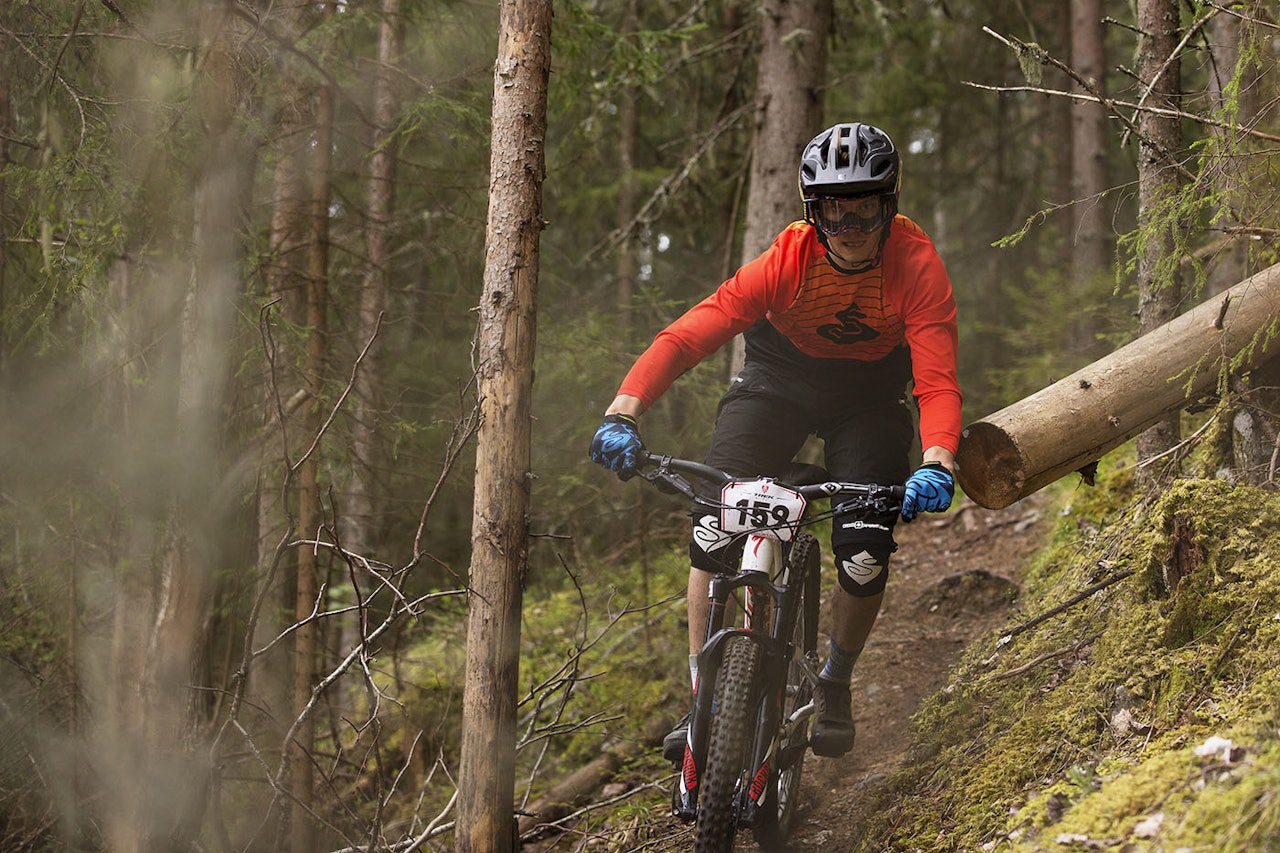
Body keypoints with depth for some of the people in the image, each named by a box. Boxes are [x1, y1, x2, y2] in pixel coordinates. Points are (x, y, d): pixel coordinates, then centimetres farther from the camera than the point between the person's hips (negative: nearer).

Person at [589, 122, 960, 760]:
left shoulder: (916, 266, -29)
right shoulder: (789, 259, -29)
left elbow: (939, 382, -36)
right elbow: (686, 335, -36)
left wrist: (936, 465, -56)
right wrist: (623, 413, -51)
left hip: (870, 391, 0)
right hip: (781, 375, 0)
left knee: (866, 551, -16)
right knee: (715, 522, -20)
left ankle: (833, 685, 13)